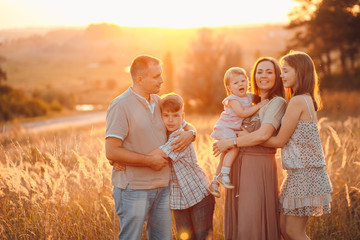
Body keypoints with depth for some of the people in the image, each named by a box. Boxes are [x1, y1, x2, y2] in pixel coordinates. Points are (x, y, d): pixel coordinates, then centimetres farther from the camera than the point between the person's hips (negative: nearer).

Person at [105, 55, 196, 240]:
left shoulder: (158, 102, 11)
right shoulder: (120, 106, -12)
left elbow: (182, 124, 23)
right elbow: (112, 152, -18)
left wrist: (189, 133, -2)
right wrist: (150, 161, -15)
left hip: (162, 187, 7)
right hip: (133, 190, -7)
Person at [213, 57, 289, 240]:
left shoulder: (277, 102, -4)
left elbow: (263, 134, -18)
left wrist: (229, 143, -12)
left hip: (259, 166, -7)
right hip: (238, 166, 7)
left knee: (252, 225, -6)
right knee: (236, 222, 10)